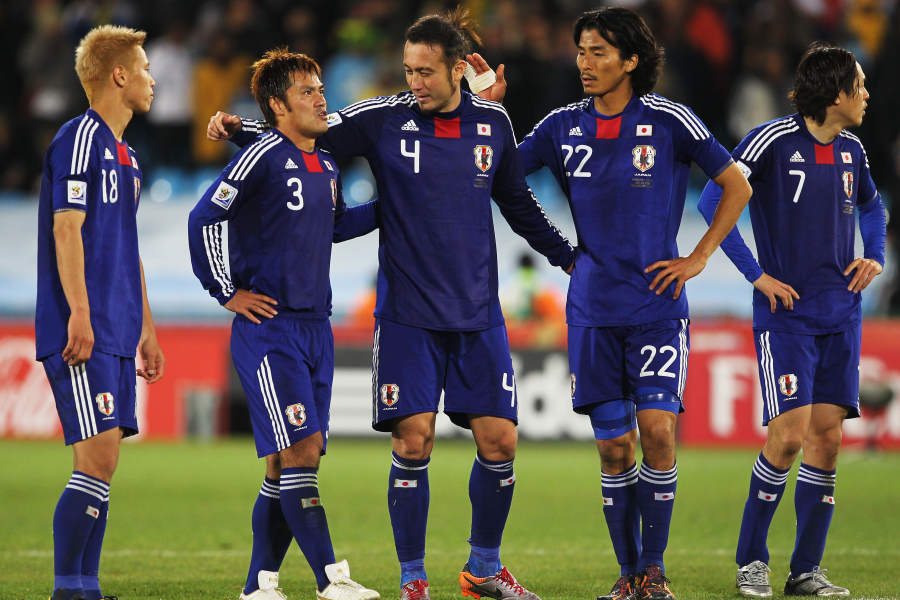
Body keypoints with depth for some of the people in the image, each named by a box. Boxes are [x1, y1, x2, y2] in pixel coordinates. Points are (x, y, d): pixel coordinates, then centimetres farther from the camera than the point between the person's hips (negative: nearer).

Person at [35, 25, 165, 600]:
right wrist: (80, 315, -22)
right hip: (82, 332, -9)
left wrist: (145, 328, 25)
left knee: (103, 465, 7)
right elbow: (67, 229, -16)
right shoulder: (80, 138, -9)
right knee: (97, 458, -13)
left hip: (116, 335, 9)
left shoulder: (124, 153, 20)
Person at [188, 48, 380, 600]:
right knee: (298, 451, -12)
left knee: (294, 460, 7)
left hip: (316, 327, 8)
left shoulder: (326, 166, 15)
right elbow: (205, 218, -11)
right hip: (268, 326, -8)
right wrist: (226, 291, -9)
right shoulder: (263, 157, -10)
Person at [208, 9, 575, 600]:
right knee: (413, 441, -9)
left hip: (478, 313, 3)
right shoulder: (384, 120, -3)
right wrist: (240, 128, -14)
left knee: (499, 441, 0)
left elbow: (518, 204, 18)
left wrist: (572, 259, 21)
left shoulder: (492, 123, 5)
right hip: (407, 315, -3)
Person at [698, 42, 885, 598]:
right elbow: (713, 201, -13)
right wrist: (757, 275, -13)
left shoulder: (851, 150, 10)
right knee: (789, 435, -13)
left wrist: (875, 257, 12)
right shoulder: (773, 139, -10)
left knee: (826, 435, 1)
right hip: (786, 311, -6)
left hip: (840, 314, 6)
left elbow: (870, 204, 30)